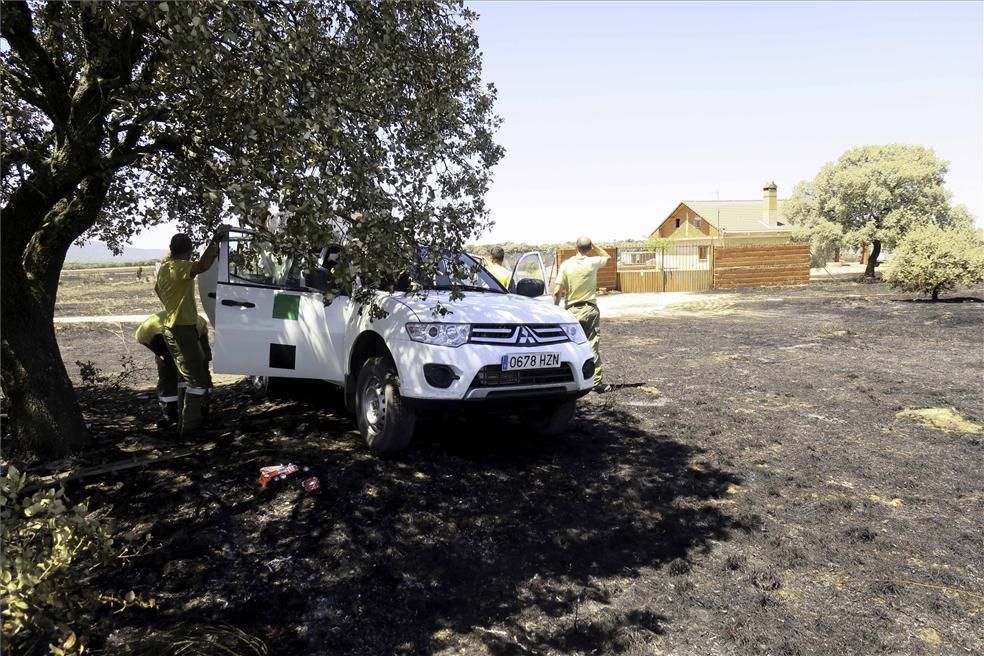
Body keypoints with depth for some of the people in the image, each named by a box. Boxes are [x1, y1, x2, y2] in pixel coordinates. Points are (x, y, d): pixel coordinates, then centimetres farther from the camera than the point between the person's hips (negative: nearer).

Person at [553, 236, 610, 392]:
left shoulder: (566, 265, -5)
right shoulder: (592, 262, -5)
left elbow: (557, 291, -8)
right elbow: (606, 256, 19)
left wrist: (556, 307, 4)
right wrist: (592, 245, 11)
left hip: (571, 311, 1)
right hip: (590, 310, -1)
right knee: (593, 346, 2)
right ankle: (597, 382, 2)